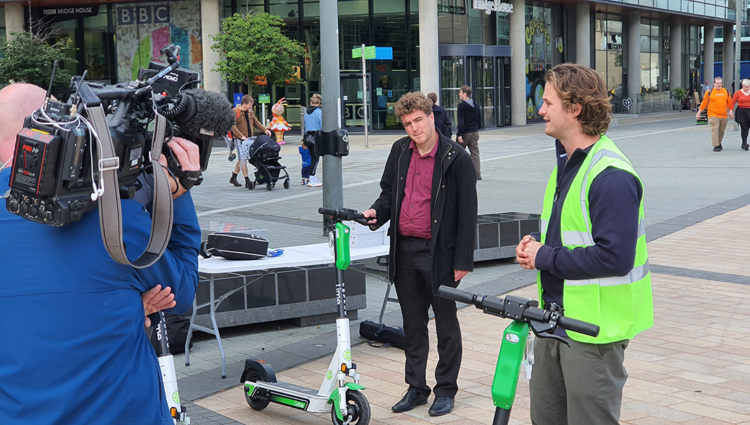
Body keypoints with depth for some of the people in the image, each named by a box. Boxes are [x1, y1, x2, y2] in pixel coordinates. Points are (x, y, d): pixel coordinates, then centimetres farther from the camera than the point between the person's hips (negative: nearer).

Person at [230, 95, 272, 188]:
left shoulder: (250, 112, 15)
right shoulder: (235, 112, -9)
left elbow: (256, 123, 23)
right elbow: (233, 126, -16)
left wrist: (265, 130, 8)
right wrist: (241, 136, -24)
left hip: (249, 139, 8)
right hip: (240, 139, -8)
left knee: (242, 159, 13)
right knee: (243, 159, -8)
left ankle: (233, 178, 26)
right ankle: (247, 181, -8)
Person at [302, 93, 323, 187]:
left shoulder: (306, 112, 12)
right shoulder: (318, 111, -9)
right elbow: (322, 125, -13)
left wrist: (304, 138, 23)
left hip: (308, 136, 7)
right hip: (316, 136, -7)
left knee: (313, 158, 14)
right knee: (316, 158, -5)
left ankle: (313, 179, 17)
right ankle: (311, 180, -7)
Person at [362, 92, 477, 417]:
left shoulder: (456, 158, -10)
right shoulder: (400, 151, 7)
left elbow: (467, 212, -9)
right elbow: (389, 191, 18)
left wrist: (463, 260, -11)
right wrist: (377, 212, -4)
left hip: (439, 253, -5)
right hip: (404, 250, 5)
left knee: (446, 324, 8)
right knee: (412, 323, 15)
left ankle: (446, 389, 22)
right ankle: (416, 387, 27)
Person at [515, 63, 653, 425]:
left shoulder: (611, 175, -22)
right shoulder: (566, 160, 11)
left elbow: (615, 257, -28)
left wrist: (545, 258, -18)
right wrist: (535, 245, 2)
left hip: (594, 328, -9)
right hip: (554, 319, 10)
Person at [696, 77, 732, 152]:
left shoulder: (726, 91, 8)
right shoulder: (709, 92, -2)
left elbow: (729, 102, 14)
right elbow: (704, 102, 2)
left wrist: (731, 112, 9)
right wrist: (699, 112, 2)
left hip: (723, 115, 4)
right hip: (713, 115, -4)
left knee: (722, 131, 13)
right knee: (715, 130, -13)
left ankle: (719, 143, 34)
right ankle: (716, 146, -13)